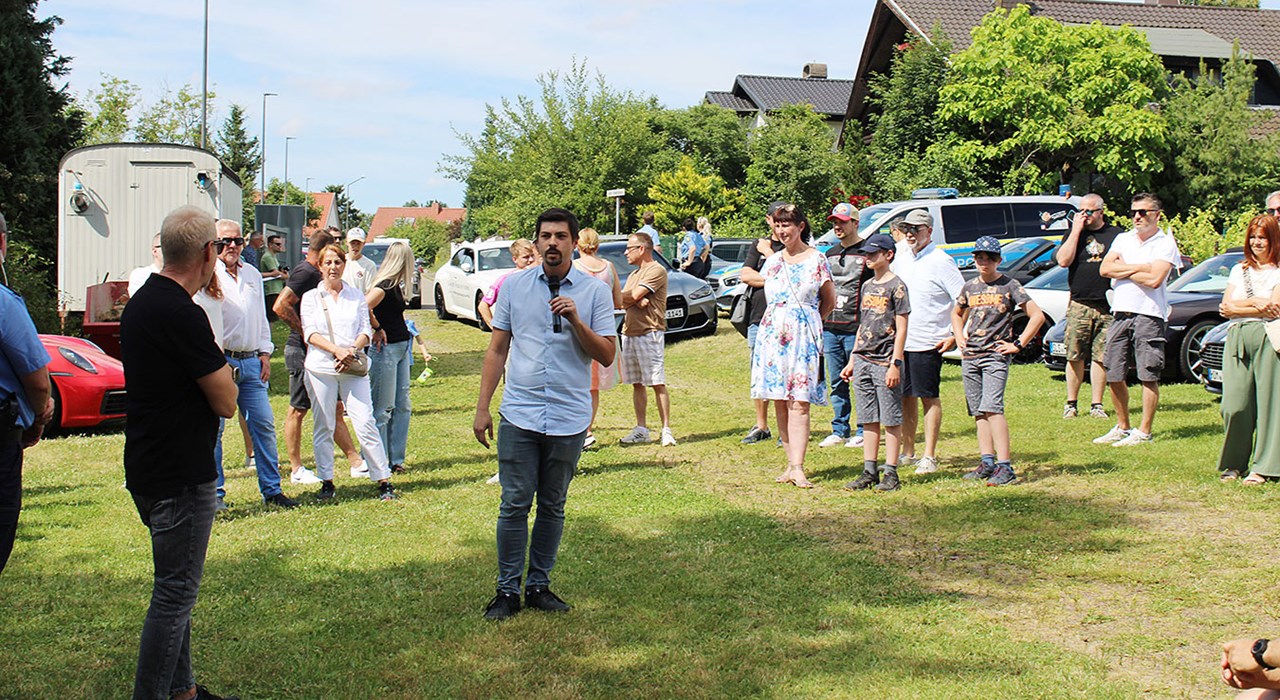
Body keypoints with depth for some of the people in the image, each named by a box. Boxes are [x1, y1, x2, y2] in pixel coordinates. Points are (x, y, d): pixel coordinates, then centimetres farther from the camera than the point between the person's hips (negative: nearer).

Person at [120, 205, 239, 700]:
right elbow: (226, 402, -16)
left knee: (175, 589, 19)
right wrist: (220, 362, 1)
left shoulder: (140, 303, 9)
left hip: (148, 469, 10)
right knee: (174, 595, -2)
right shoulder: (181, 315, -22)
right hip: (181, 476, -10)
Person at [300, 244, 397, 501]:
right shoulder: (311, 297, 8)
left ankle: (384, 481, -4)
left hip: (353, 369, 0)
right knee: (323, 427, 3)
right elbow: (311, 333, -2)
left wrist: (353, 350, -14)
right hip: (320, 368, 0)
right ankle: (326, 482, 12)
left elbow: (366, 330, 7)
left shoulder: (356, 296, 13)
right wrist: (337, 350, -18)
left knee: (365, 423, -7)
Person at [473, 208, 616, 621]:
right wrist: (482, 407, 4)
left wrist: (576, 321, -16)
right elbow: (497, 349, 8)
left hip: (569, 418, 0)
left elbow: (606, 356, -2)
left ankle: (539, 586, 21)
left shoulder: (595, 292, 1)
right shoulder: (515, 286, 5)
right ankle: (508, 590, 10)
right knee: (515, 505, 1)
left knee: (552, 507, 10)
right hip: (519, 415, 0)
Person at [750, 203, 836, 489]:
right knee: (780, 403, 2)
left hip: (803, 336, -5)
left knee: (799, 403, -11)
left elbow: (829, 301, 8)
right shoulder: (773, 260, 13)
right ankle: (791, 463, 7)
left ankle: (798, 468, -14)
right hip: (773, 334, 5)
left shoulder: (816, 259, -1)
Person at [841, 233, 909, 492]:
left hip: (885, 362, -7)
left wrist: (895, 364, -15)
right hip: (863, 361, 7)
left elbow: (901, 328, -10)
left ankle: (891, 473, 1)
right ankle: (869, 472, 14)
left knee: (891, 420, -2)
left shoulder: (896, 286, -6)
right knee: (869, 420, 9)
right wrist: (852, 361, 18)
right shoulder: (867, 286, 16)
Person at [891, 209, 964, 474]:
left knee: (929, 398, 1)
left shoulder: (941, 261, -9)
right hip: (899, 340, 6)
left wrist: (954, 336, -13)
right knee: (906, 398, 11)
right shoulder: (901, 255, 10)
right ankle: (907, 452, 20)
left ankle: (929, 457, 6)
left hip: (927, 342, -6)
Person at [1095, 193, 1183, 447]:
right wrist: (1139, 268, -7)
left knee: (1148, 376, -3)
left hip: (1149, 314, -5)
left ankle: (1144, 431, 3)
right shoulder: (1123, 239, 15)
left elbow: (1154, 279, -15)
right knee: (1114, 375, 7)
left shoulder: (1165, 243, -1)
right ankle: (1122, 427, 21)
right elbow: (1105, 269, 1)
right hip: (1120, 312, 6)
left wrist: (1123, 270, -3)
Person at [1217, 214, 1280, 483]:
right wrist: (1254, 302, -3)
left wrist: (1237, 307, -3)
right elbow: (1225, 307, 11)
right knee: (1234, 404, -4)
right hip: (1237, 339, 4)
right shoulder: (1239, 270, 21)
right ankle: (1233, 463, 6)